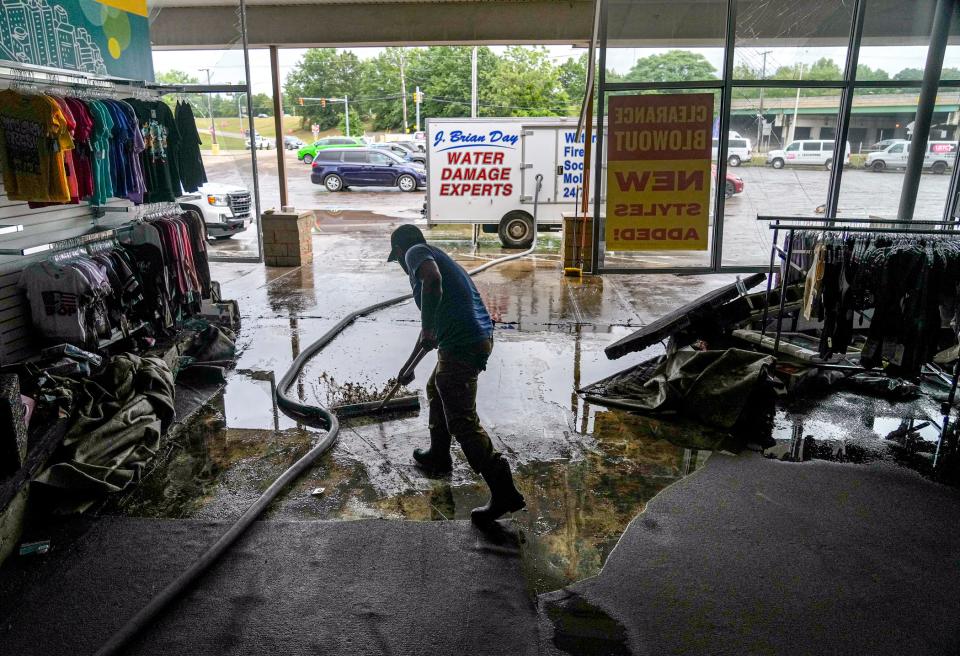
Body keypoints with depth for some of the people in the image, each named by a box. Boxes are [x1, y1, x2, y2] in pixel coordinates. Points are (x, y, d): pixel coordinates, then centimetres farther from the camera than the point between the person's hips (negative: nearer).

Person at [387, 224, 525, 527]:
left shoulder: (416, 252, 2)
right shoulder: (438, 257, 29)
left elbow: (432, 278, -26)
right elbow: (435, 325, 37)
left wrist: (427, 329, -21)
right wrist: (409, 366, 45)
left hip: (461, 344, -10)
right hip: (480, 338, 10)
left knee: (462, 423, -6)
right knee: (436, 390, 30)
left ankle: (504, 493, -7)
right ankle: (438, 456, 44)